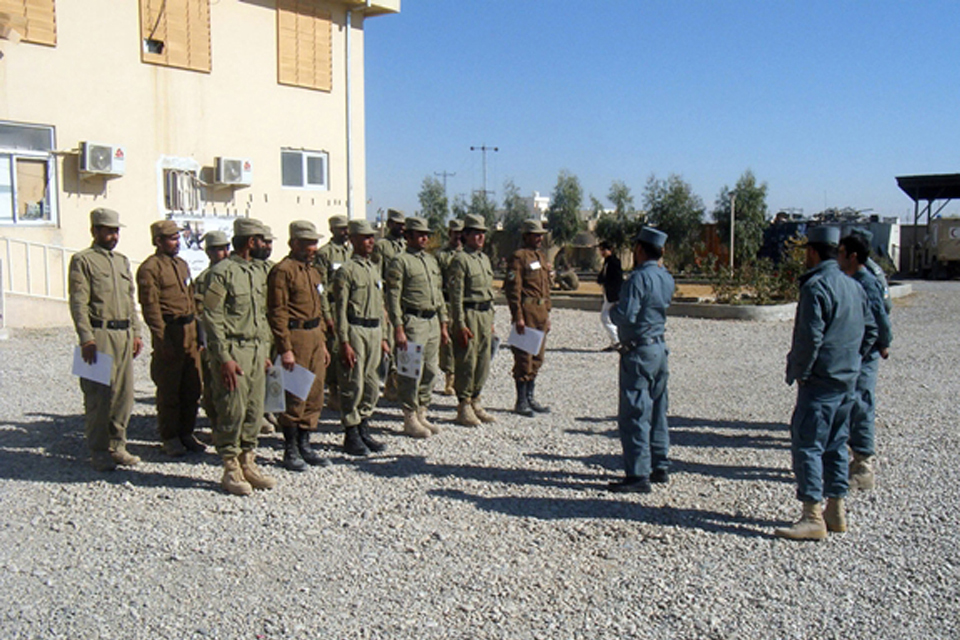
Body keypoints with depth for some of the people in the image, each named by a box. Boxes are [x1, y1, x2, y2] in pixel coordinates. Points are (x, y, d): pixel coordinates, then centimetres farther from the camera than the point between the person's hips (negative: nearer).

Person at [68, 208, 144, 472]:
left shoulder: (122, 261, 18)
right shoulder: (83, 260, -3)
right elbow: (78, 303, -10)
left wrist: (136, 333, 14)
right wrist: (87, 339, -17)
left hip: (124, 335, 7)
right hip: (100, 334, -6)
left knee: (124, 393, 8)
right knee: (99, 396, -3)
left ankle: (117, 445, 19)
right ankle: (99, 452, 7)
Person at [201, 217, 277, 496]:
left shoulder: (259, 271, 15)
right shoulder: (222, 272, -10)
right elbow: (212, 318, -13)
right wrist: (224, 358, -17)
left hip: (256, 350, 7)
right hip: (233, 350, -7)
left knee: (255, 411, 9)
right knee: (233, 411, -3)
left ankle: (248, 463, 21)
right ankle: (230, 469, 8)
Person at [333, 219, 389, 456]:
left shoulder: (375, 268, 16)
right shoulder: (346, 271, -8)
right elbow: (340, 309, -12)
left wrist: (382, 337, 17)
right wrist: (344, 342, -17)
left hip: (374, 331, 7)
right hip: (355, 330, -7)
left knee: (371, 385, 10)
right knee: (353, 385, -2)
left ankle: (364, 430, 22)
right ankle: (351, 436, 8)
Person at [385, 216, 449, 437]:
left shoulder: (432, 260, 17)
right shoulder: (400, 261, -7)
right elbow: (393, 297, -11)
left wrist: (443, 324, 16)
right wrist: (398, 329, -17)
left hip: (433, 322, 7)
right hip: (413, 322, -7)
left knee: (430, 371, 11)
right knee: (411, 373, -4)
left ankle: (422, 414, 22)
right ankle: (410, 420, 6)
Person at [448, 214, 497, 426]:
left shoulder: (485, 258, 16)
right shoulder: (460, 259, -10)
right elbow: (456, 295, -14)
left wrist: (491, 320, 18)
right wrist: (460, 325, -19)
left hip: (485, 315, 8)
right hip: (468, 315, -8)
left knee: (483, 362, 11)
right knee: (467, 362, -3)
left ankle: (476, 403, 22)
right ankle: (464, 409, 6)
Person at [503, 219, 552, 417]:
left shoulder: (542, 256, 18)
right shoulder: (519, 257, -9)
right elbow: (512, 289, -14)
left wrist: (547, 313, 18)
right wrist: (518, 316, -19)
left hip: (541, 312, 9)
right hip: (527, 311, -8)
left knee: (537, 358, 12)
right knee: (524, 358, -4)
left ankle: (530, 398, 21)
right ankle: (521, 402, 4)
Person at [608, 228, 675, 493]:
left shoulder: (640, 277, -17)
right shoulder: (667, 278, 9)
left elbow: (626, 316, -24)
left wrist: (613, 310, -2)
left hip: (638, 352, -9)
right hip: (660, 349, 9)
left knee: (634, 415, -5)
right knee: (657, 411, 17)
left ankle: (639, 475, -4)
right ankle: (659, 467, 26)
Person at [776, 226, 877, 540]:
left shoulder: (816, 286, -15)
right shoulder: (854, 286, 12)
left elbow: (810, 336, -20)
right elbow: (870, 330, 18)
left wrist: (798, 372, -10)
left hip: (820, 381, -9)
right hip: (848, 379, 9)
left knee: (807, 444, -5)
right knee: (835, 444, 16)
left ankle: (812, 518, -4)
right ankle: (836, 511, 23)